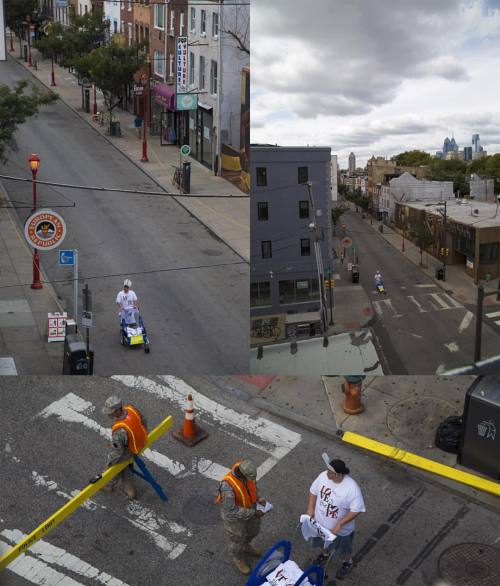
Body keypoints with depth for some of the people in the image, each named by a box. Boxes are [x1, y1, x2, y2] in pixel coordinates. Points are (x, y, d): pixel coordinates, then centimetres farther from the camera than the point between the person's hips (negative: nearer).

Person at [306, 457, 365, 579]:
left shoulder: (351, 488, -36)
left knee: (343, 548, 26)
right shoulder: (323, 475, -21)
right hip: (320, 522, 4)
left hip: (341, 529, -4)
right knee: (323, 542, 33)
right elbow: (313, 491, -3)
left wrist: (339, 524, -28)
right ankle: (325, 554, 65)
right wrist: (310, 509, -9)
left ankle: (347, 562, 56)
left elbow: (356, 510, -27)